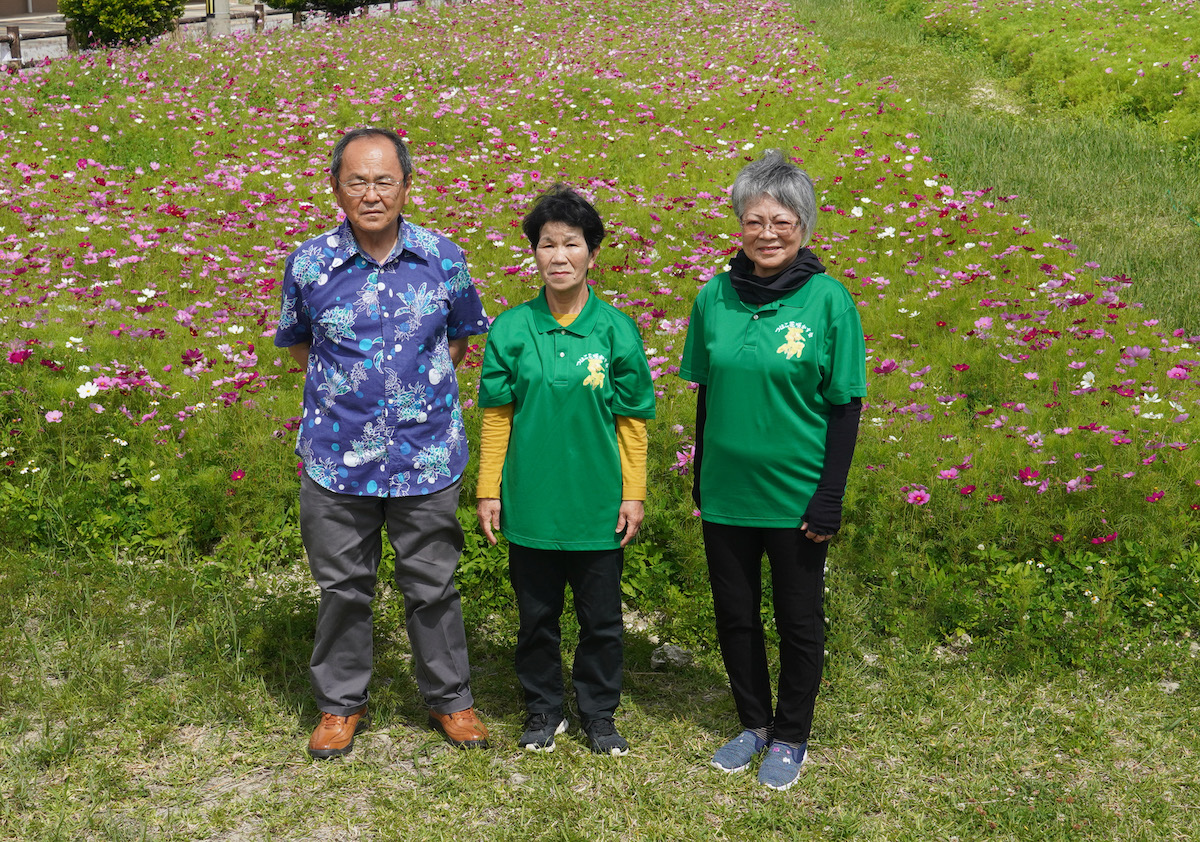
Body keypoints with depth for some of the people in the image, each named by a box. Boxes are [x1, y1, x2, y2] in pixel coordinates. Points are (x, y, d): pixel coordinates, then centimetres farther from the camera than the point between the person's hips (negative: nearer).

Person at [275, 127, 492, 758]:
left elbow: (463, 335, 13)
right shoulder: (308, 263, -3)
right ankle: (341, 704, 30)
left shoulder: (444, 259, -3)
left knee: (432, 587, 11)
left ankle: (450, 700, 29)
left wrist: (425, 385, 3)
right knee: (342, 588, 12)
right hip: (336, 458, 0)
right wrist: (344, 386, 4)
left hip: (426, 456, 0)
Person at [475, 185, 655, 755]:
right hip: (530, 505, 1)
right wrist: (488, 490, 0)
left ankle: (599, 714, 28)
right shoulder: (511, 329, -2)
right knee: (537, 616, 13)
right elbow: (496, 416, 2)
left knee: (601, 620, 10)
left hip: (599, 507, 0)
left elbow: (632, 421, 0)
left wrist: (634, 494, -2)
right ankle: (543, 711, 31)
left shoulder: (616, 330, -3)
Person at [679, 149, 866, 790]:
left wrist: (830, 496, -11)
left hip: (795, 496, -3)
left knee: (798, 619, 11)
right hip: (726, 492, 3)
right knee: (734, 613, 15)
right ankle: (754, 723, 35)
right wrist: (700, 478, 11)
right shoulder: (715, 297, -1)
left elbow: (845, 406, -8)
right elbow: (706, 394, 8)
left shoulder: (828, 300, -10)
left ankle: (791, 737, 30)